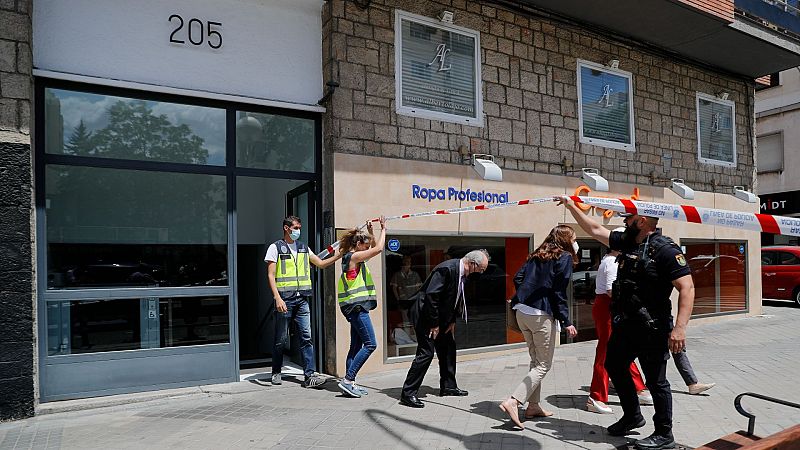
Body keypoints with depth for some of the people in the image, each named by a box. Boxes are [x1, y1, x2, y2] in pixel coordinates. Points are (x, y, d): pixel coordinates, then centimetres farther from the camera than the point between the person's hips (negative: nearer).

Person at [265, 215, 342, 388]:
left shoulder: (303, 247, 15)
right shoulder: (275, 247, 0)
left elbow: (321, 263, 20)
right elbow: (271, 275, -5)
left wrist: (338, 255, 4)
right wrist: (278, 298, -16)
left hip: (302, 299, 4)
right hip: (285, 299, -4)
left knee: (306, 337, -3)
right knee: (281, 339, 6)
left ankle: (309, 375, -3)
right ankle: (276, 372, 23)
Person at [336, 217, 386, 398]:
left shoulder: (352, 257, 16)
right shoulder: (353, 257, -11)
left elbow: (374, 248, 32)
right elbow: (378, 249, -15)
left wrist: (370, 231, 23)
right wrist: (383, 229, -3)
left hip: (356, 306, 10)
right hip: (356, 306, -10)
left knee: (357, 345, 11)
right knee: (370, 344, -10)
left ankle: (350, 383, 14)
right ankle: (347, 379, -10)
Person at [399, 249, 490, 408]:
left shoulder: (463, 273, 3)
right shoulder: (447, 269, -26)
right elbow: (431, 295, -28)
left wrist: (452, 321, 7)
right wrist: (434, 323, -22)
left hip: (440, 316, 10)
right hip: (425, 314, -10)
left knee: (448, 348, 14)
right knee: (426, 352, -11)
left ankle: (448, 386, 29)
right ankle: (408, 393, -4)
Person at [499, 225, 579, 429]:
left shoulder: (537, 255, 17)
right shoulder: (565, 257, -2)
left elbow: (517, 278, 10)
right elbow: (559, 292, -10)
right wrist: (566, 322, -9)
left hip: (521, 311, 7)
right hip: (541, 314, -7)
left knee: (536, 360, 19)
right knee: (544, 365, 1)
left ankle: (533, 406, 22)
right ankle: (513, 401, -13)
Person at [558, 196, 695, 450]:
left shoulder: (665, 250, -17)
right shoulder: (627, 242, 7)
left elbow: (687, 288, -21)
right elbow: (594, 230, 16)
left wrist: (680, 327, -28)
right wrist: (571, 206, 15)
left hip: (651, 329, -9)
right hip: (624, 325, 9)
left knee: (656, 381, 2)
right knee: (614, 367, 21)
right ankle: (632, 417, 39)